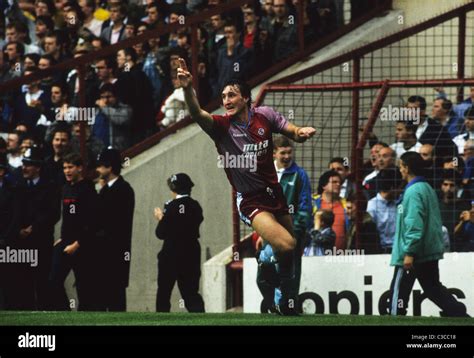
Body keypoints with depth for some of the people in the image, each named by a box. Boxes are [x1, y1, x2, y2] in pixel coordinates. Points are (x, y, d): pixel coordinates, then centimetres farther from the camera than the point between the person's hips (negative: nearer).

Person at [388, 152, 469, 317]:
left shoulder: (413, 192, -16)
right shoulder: (428, 189, 13)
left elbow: (414, 224, -23)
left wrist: (409, 253, -24)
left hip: (414, 253, -9)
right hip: (431, 251, 9)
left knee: (399, 290, 0)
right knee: (433, 288, 12)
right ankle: (459, 313, 4)